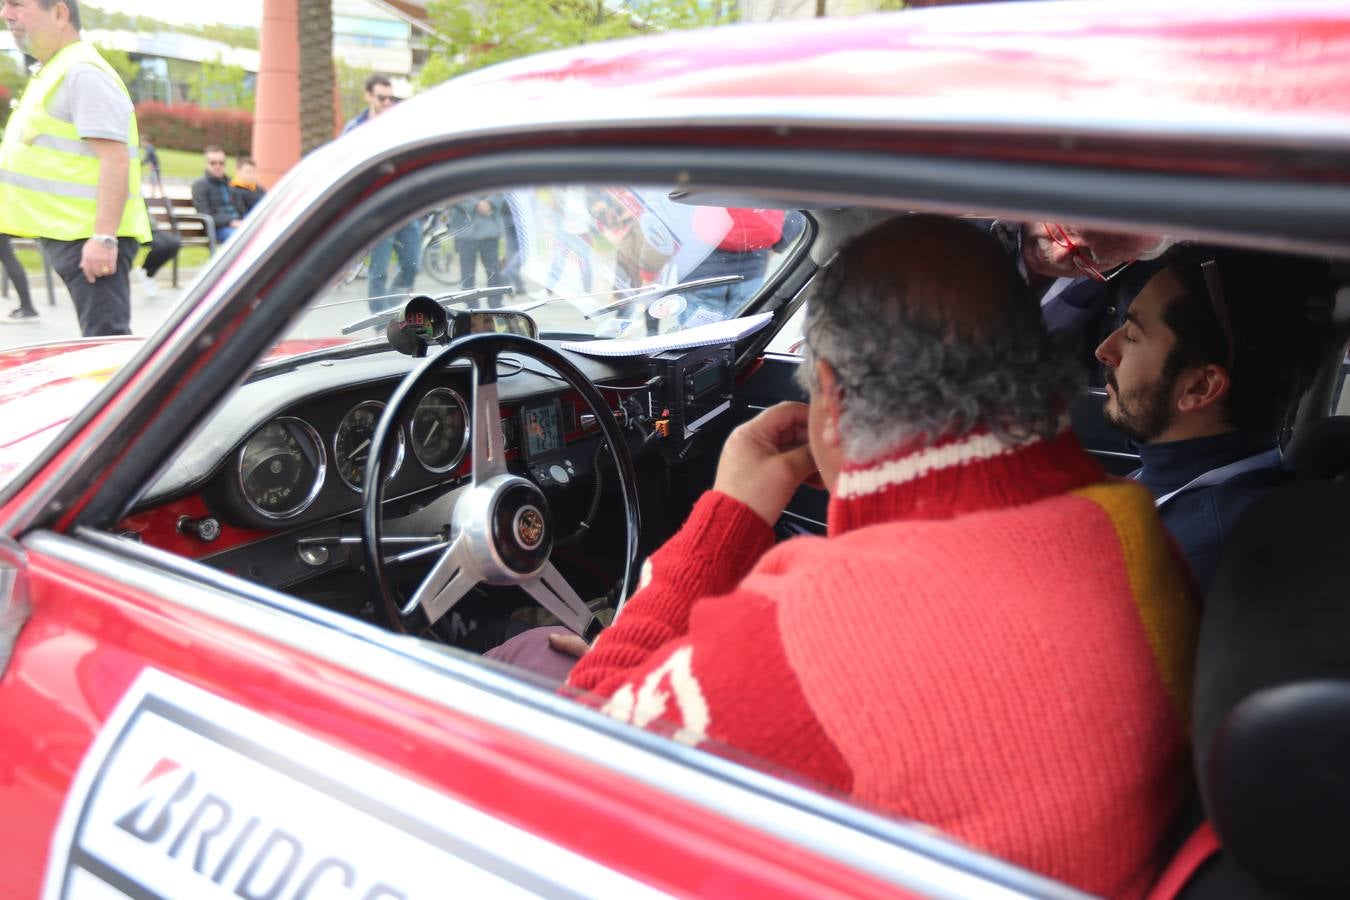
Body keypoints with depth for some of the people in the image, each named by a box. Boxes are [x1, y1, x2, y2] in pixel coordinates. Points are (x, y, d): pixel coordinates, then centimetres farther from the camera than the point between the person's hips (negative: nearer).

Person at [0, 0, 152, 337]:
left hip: (89, 237, -10)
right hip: (68, 234, 10)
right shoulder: (55, 73, 19)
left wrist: (103, 237, -28)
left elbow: (115, 159, -22)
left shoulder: (83, 73, -13)